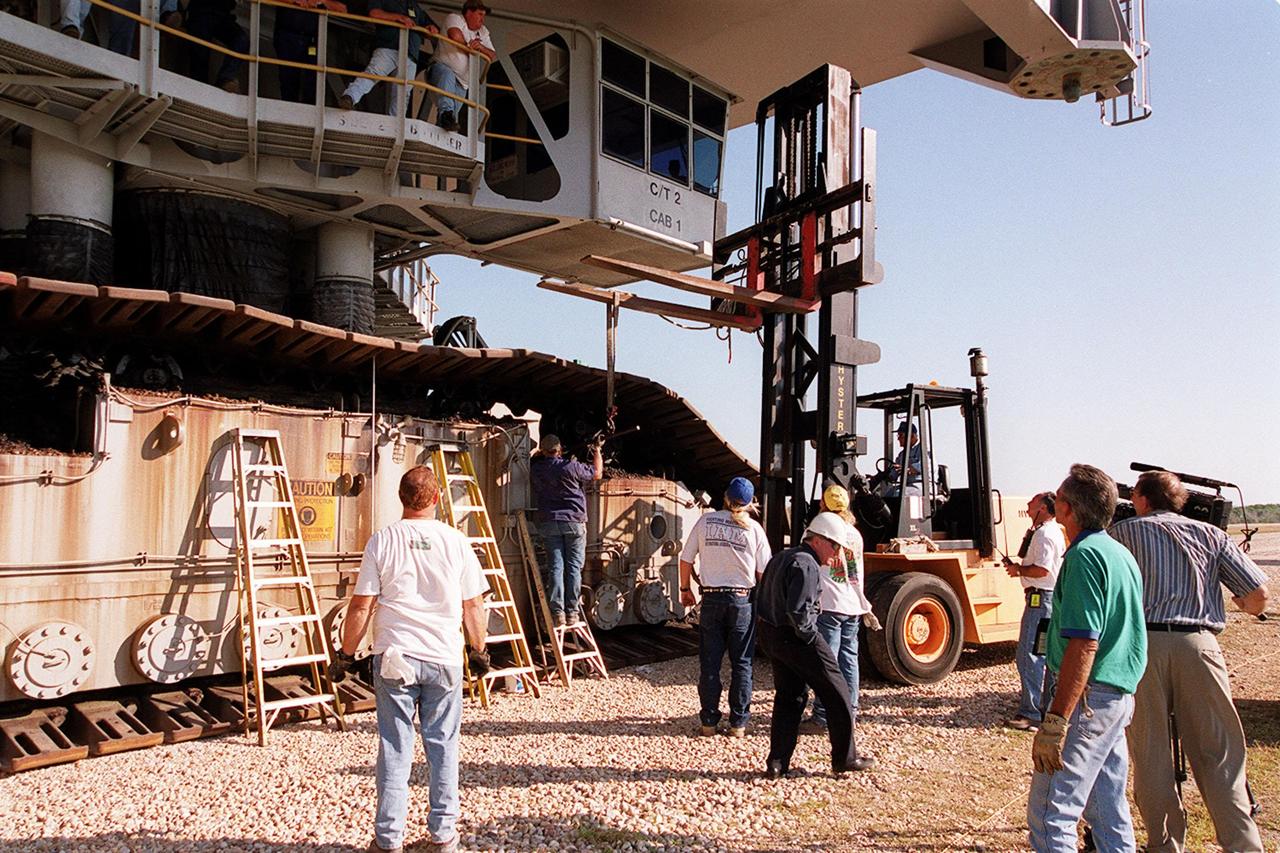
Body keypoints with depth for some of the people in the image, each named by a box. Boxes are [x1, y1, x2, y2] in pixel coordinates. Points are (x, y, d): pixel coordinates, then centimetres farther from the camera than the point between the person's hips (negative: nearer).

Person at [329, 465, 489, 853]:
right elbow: (473, 606, 3)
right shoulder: (456, 541, -2)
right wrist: (479, 650, 16)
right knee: (443, 746, 11)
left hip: (394, 658, 0)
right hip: (444, 659, 1)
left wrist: (346, 653, 8)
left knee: (395, 748, 7)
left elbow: (361, 606, -4)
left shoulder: (382, 540, -4)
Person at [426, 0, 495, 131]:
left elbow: (492, 56, 8)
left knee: (455, 110, -2)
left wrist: (481, 47, -12)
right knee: (447, 76, -40)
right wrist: (469, 46, -6)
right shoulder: (454, 18, 2)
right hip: (442, 67, -7)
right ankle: (446, 112, -57)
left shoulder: (483, 32, 19)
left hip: (462, 81, 7)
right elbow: (456, 35, -22)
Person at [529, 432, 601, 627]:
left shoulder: (536, 470, 2)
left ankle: (557, 612, -4)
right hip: (574, 522, -2)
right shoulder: (571, 467, -7)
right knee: (574, 567, 2)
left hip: (548, 522, 3)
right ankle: (572, 612, 1)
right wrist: (597, 451, 22)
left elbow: (534, 458, 28)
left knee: (555, 567, 2)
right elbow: (597, 473, 9)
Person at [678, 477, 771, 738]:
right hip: (742, 600, -1)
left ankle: (708, 721, 14)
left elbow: (686, 560, 2)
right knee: (741, 664, 8)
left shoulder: (705, 521, -1)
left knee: (709, 663, 8)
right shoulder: (753, 528, -3)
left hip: (711, 598, 1)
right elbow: (764, 571, -2)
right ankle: (738, 723, 12)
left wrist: (685, 589, 16)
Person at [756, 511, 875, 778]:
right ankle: (845, 758, 16)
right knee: (837, 693, 6)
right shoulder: (806, 565, -18)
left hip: (771, 635, 9)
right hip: (796, 638, -9)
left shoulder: (781, 558, 12)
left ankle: (777, 763, 14)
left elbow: (765, 599, 15)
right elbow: (798, 611, -27)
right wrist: (812, 638, -13)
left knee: (787, 696, 16)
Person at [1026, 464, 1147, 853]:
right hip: (1120, 695, 10)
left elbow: (1084, 645, -23)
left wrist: (1055, 721, -24)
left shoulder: (1085, 555, -16)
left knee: (1050, 814, -6)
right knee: (1110, 812, 17)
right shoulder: (1121, 553, 15)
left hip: (1087, 697, -10)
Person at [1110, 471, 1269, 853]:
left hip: (1141, 643, -1)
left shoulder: (1122, 532, 8)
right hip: (1196, 644, 1)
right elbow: (1258, 594, 6)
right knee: (1219, 753, 5)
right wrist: (1248, 605, 28)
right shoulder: (1210, 534, 12)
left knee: (1150, 753, 7)